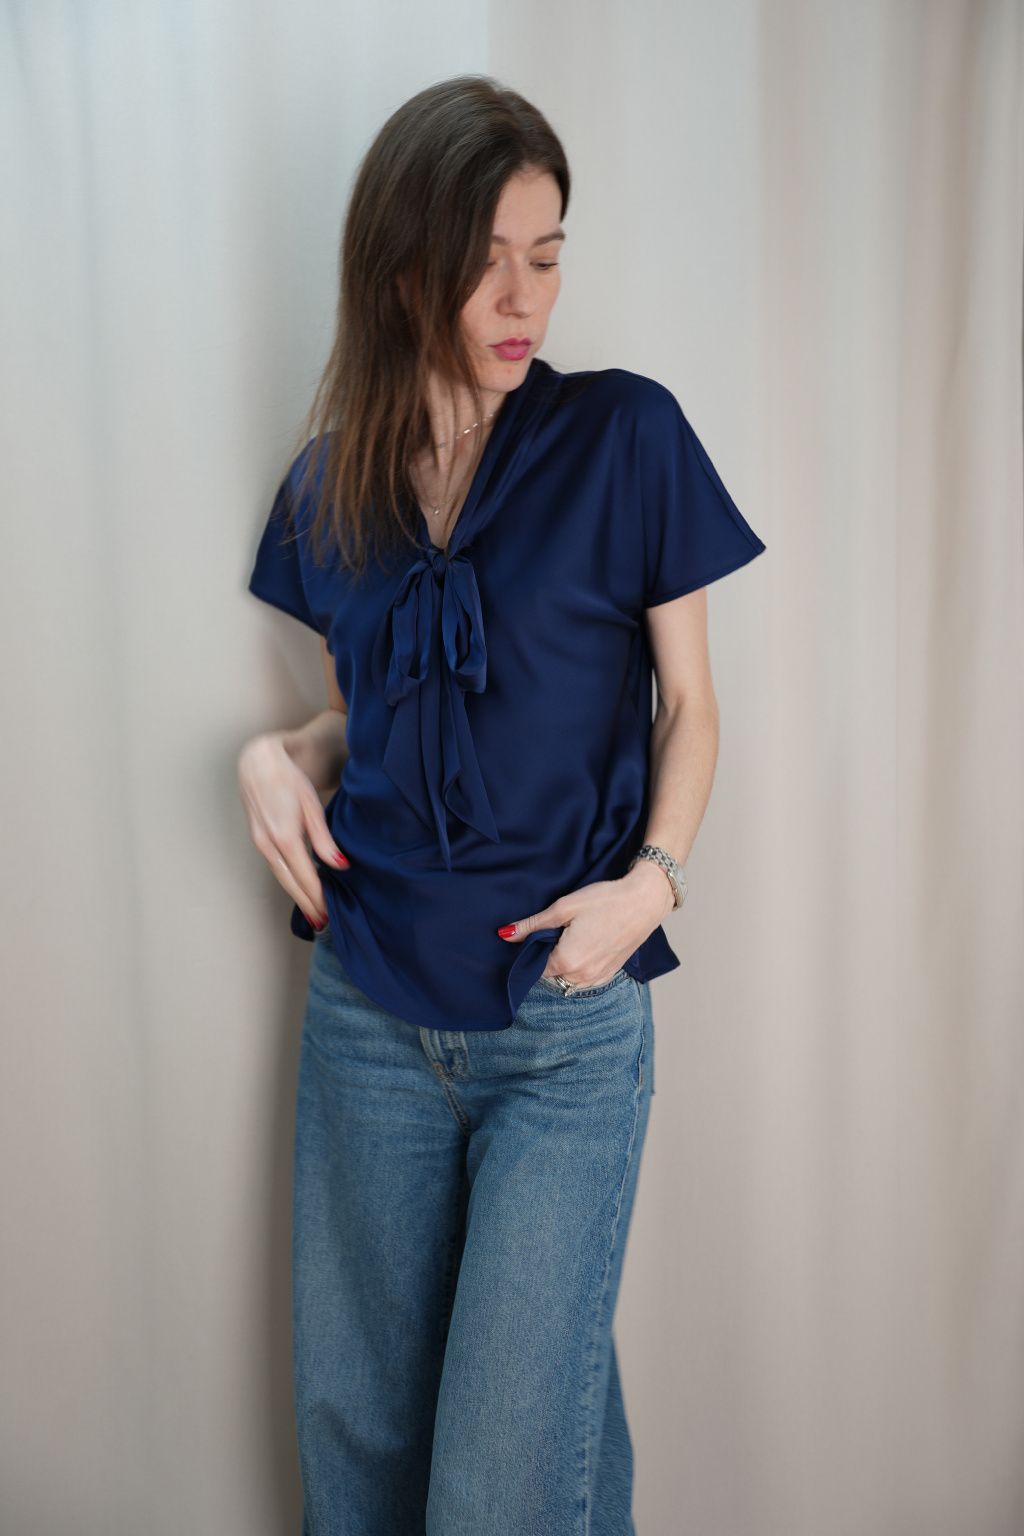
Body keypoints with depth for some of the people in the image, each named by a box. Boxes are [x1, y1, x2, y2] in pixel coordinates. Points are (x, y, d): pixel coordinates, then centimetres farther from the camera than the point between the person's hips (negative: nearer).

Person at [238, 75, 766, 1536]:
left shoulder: (624, 434, -5)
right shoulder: (332, 482, 6)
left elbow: (688, 704, 1)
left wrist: (653, 876, -15)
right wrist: (277, 755, -4)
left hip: (567, 1021, -3)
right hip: (368, 1009, 4)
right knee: (354, 1410, 18)